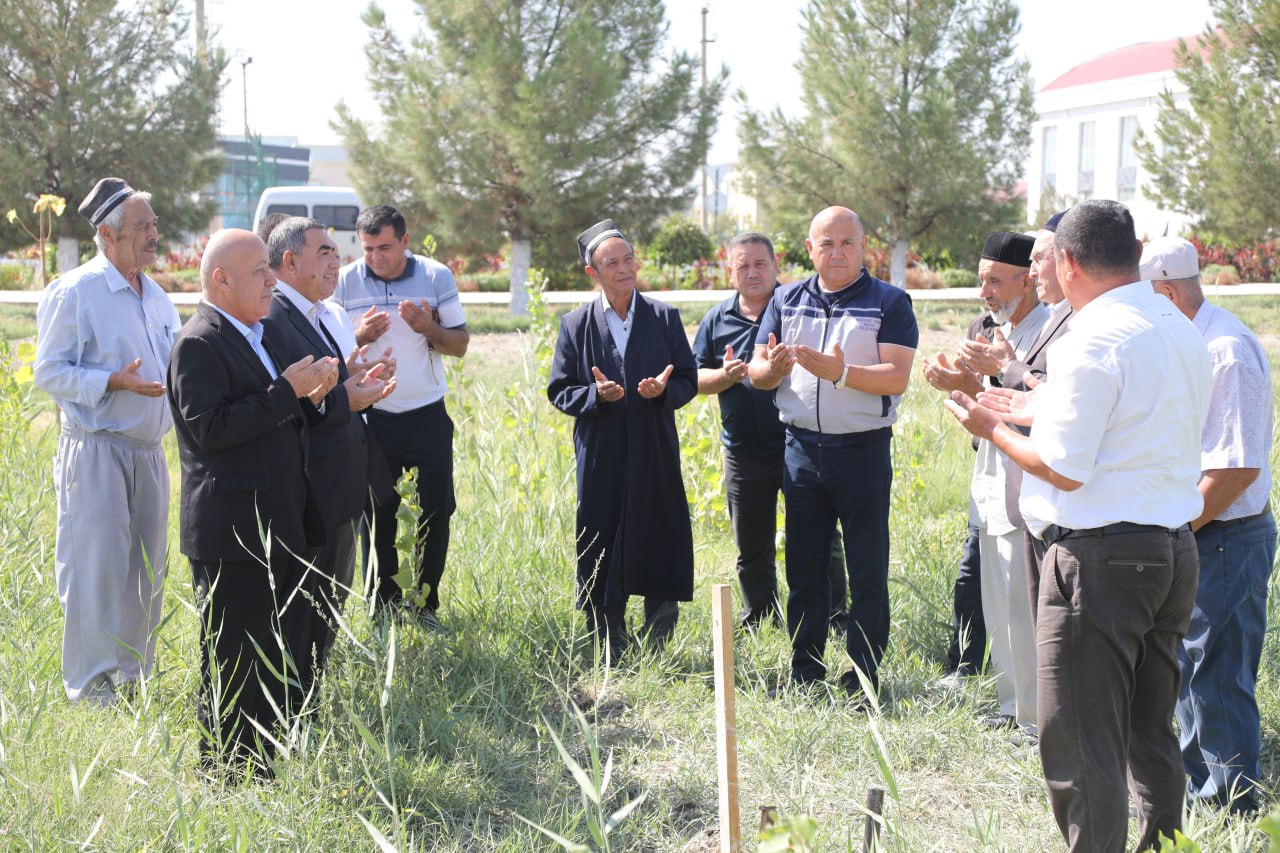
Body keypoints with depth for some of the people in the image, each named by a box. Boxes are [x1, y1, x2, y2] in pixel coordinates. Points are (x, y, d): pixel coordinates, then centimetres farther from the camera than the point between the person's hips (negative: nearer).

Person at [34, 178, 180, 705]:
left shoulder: (155, 296, 13)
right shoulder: (74, 292, -9)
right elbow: (50, 372, -11)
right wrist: (116, 382, -22)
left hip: (148, 450, 7)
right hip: (96, 451, -7)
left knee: (145, 570, 11)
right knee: (97, 569, -6)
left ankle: (133, 680, 23)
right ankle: (91, 691, 3)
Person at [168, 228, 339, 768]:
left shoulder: (255, 336, 15)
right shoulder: (200, 343, -15)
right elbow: (211, 428, -25)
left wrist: (308, 398, 3)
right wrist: (286, 392, -22)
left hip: (284, 529, 10)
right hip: (235, 535, -10)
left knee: (288, 660, 16)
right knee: (234, 662, 1)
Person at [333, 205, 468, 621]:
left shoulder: (436, 276, -2)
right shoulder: (345, 282, -3)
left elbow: (460, 344, 2)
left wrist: (428, 328, -18)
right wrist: (361, 336, -18)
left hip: (427, 415, 0)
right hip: (371, 418, 0)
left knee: (435, 513, 2)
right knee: (378, 518, 6)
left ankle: (425, 606, 17)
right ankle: (384, 609, 18)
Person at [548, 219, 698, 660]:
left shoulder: (665, 317, 5)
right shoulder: (576, 325, 4)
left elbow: (688, 380, 7)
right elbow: (559, 391, 4)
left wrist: (664, 391, -15)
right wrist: (595, 394, -15)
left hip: (656, 457, 0)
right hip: (600, 458, 0)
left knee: (661, 550, 1)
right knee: (600, 558, 3)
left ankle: (656, 652, 14)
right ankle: (611, 654, 14)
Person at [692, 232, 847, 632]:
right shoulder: (716, 320, 9)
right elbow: (697, 378, 10)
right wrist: (724, 376, -11)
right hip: (743, 454, 3)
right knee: (751, 547, 12)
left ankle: (834, 620, 13)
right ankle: (759, 624, 26)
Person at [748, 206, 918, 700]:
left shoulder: (889, 303, -2)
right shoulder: (786, 301, 10)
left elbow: (896, 378, -13)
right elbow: (756, 373, 6)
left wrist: (840, 373, -28)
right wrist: (773, 368, -17)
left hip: (863, 450, -4)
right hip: (802, 449, 4)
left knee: (867, 574, 0)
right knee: (803, 568, 10)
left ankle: (863, 682, 7)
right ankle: (804, 673, 19)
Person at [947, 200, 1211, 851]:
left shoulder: (1093, 342, -17)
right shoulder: (1181, 330, 10)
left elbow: (1064, 471, -17)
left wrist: (993, 430, -1)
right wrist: (1033, 411, 21)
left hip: (1100, 558, -9)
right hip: (1174, 549, 9)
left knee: (1081, 747, -1)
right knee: (1152, 734, 19)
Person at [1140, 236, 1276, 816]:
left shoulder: (1226, 352, -21)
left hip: (1224, 540, -10)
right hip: (1189, 534, 10)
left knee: (1217, 681, -1)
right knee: (1188, 667, 18)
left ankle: (1231, 812, 10)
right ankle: (1198, 792, 32)